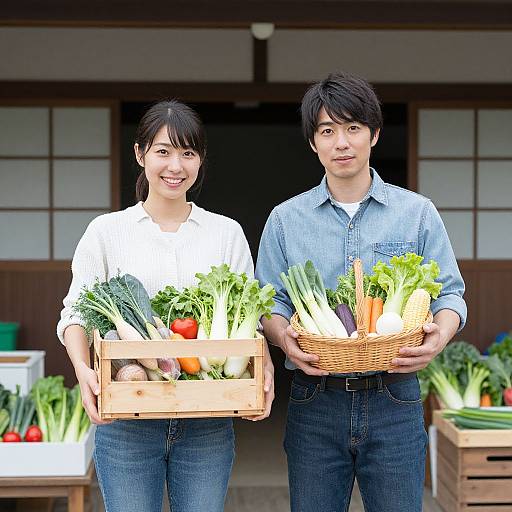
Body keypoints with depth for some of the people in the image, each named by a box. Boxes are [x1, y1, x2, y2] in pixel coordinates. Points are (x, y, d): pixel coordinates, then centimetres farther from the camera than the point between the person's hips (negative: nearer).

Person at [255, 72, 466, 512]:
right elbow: (271, 302, 6)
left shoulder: (417, 213, 5)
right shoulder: (286, 219, 7)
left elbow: (449, 293, 5)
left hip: (394, 399, 0)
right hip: (314, 402, 1)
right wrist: (284, 337, -16)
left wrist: (440, 335, -16)